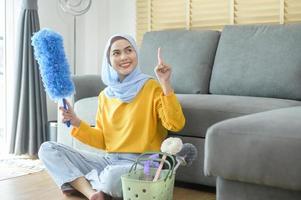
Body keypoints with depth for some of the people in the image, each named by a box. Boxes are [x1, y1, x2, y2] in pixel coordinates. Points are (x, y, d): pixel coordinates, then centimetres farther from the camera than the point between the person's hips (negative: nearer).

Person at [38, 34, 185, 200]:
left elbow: (176, 124, -17)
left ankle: (78, 182, -6)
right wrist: (76, 123, -2)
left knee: (113, 176, -40)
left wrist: (165, 85, -23)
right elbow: (103, 141, 11)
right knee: (47, 149, -4)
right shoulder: (105, 95, 12)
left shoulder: (152, 87, -3)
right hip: (108, 160, 6)